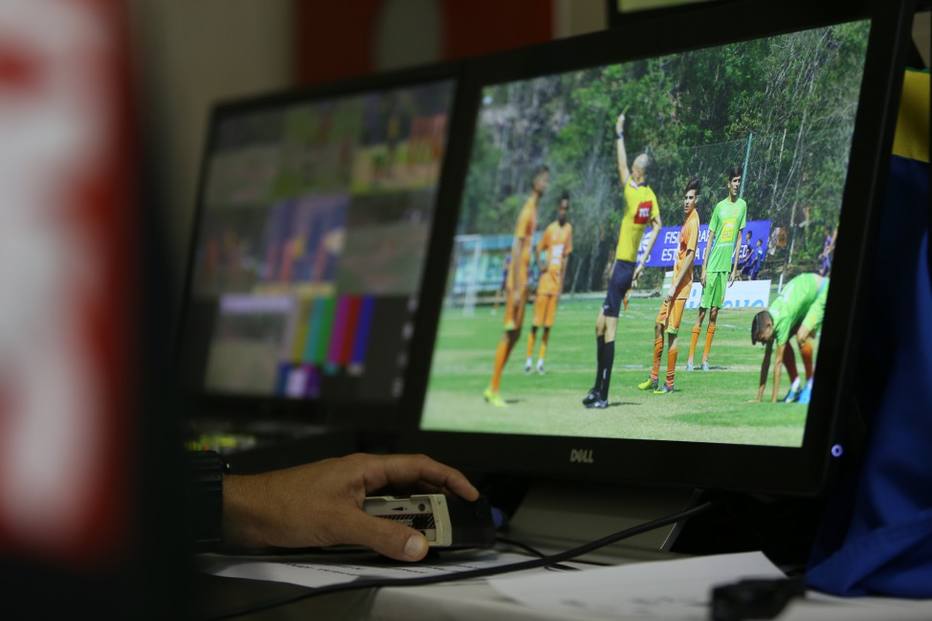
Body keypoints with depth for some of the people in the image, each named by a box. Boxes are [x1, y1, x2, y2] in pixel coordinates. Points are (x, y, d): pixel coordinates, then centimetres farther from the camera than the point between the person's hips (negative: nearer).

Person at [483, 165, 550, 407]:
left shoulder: (534, 209, 15)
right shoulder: (527, 211, -14)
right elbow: (516, 249, -19)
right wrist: (516, 288, -21)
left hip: (524, 281, 10)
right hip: (516, 281, -10)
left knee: (516, 332, 11)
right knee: (509, 331, -8)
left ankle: (493, 389, 14)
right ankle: (493, 389, -3)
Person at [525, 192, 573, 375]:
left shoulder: (569, 228, 5)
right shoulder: (550, 229, -3)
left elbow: (566, 256, 8)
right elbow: (538, 250, 5)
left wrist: (561, 284, 5)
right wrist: (540, 264, -16)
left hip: (556, 281, 3)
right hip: (545, 279, -3)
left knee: (549, 323, 4)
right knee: (536, 321, -3)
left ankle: (541, 360, 8)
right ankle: (529, 359, 3)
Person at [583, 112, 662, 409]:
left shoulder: (633, 192, -14)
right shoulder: (650, 196, 7)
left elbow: (621, 164, -16)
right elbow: (657, 226, 9)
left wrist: (620, 134, -4)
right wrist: (643, 262, 10)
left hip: (623, 265, -8)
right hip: (630, 265, 8)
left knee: (609, 329, -7)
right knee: (601, 324, 14)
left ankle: (603, 394, -7)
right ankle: (598, 388, 17)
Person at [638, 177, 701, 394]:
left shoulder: (694, 222, -15)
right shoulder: (686, 218, 13)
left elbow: (690, 256, -20)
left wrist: (675, 286, -22)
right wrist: (672, 284, 19)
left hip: (682, 286, -9)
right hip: (674, 284, 10)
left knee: (672, 332, -7)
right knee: (659, 326, 13)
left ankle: (669, 383, -1)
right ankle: (654, 378, 21)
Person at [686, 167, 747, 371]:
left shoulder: (742, 205, 7)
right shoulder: (720, 206, 1)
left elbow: (739, 237, 10)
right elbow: (710, 238, 2)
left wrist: (735, 268, 7)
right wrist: (704, 268, -3)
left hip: (726, 266, 2)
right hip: (712, 265, -2)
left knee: (714, 312, 5)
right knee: (702, 311, -3)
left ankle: (705, 358, 9)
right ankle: (691, 358, -1)